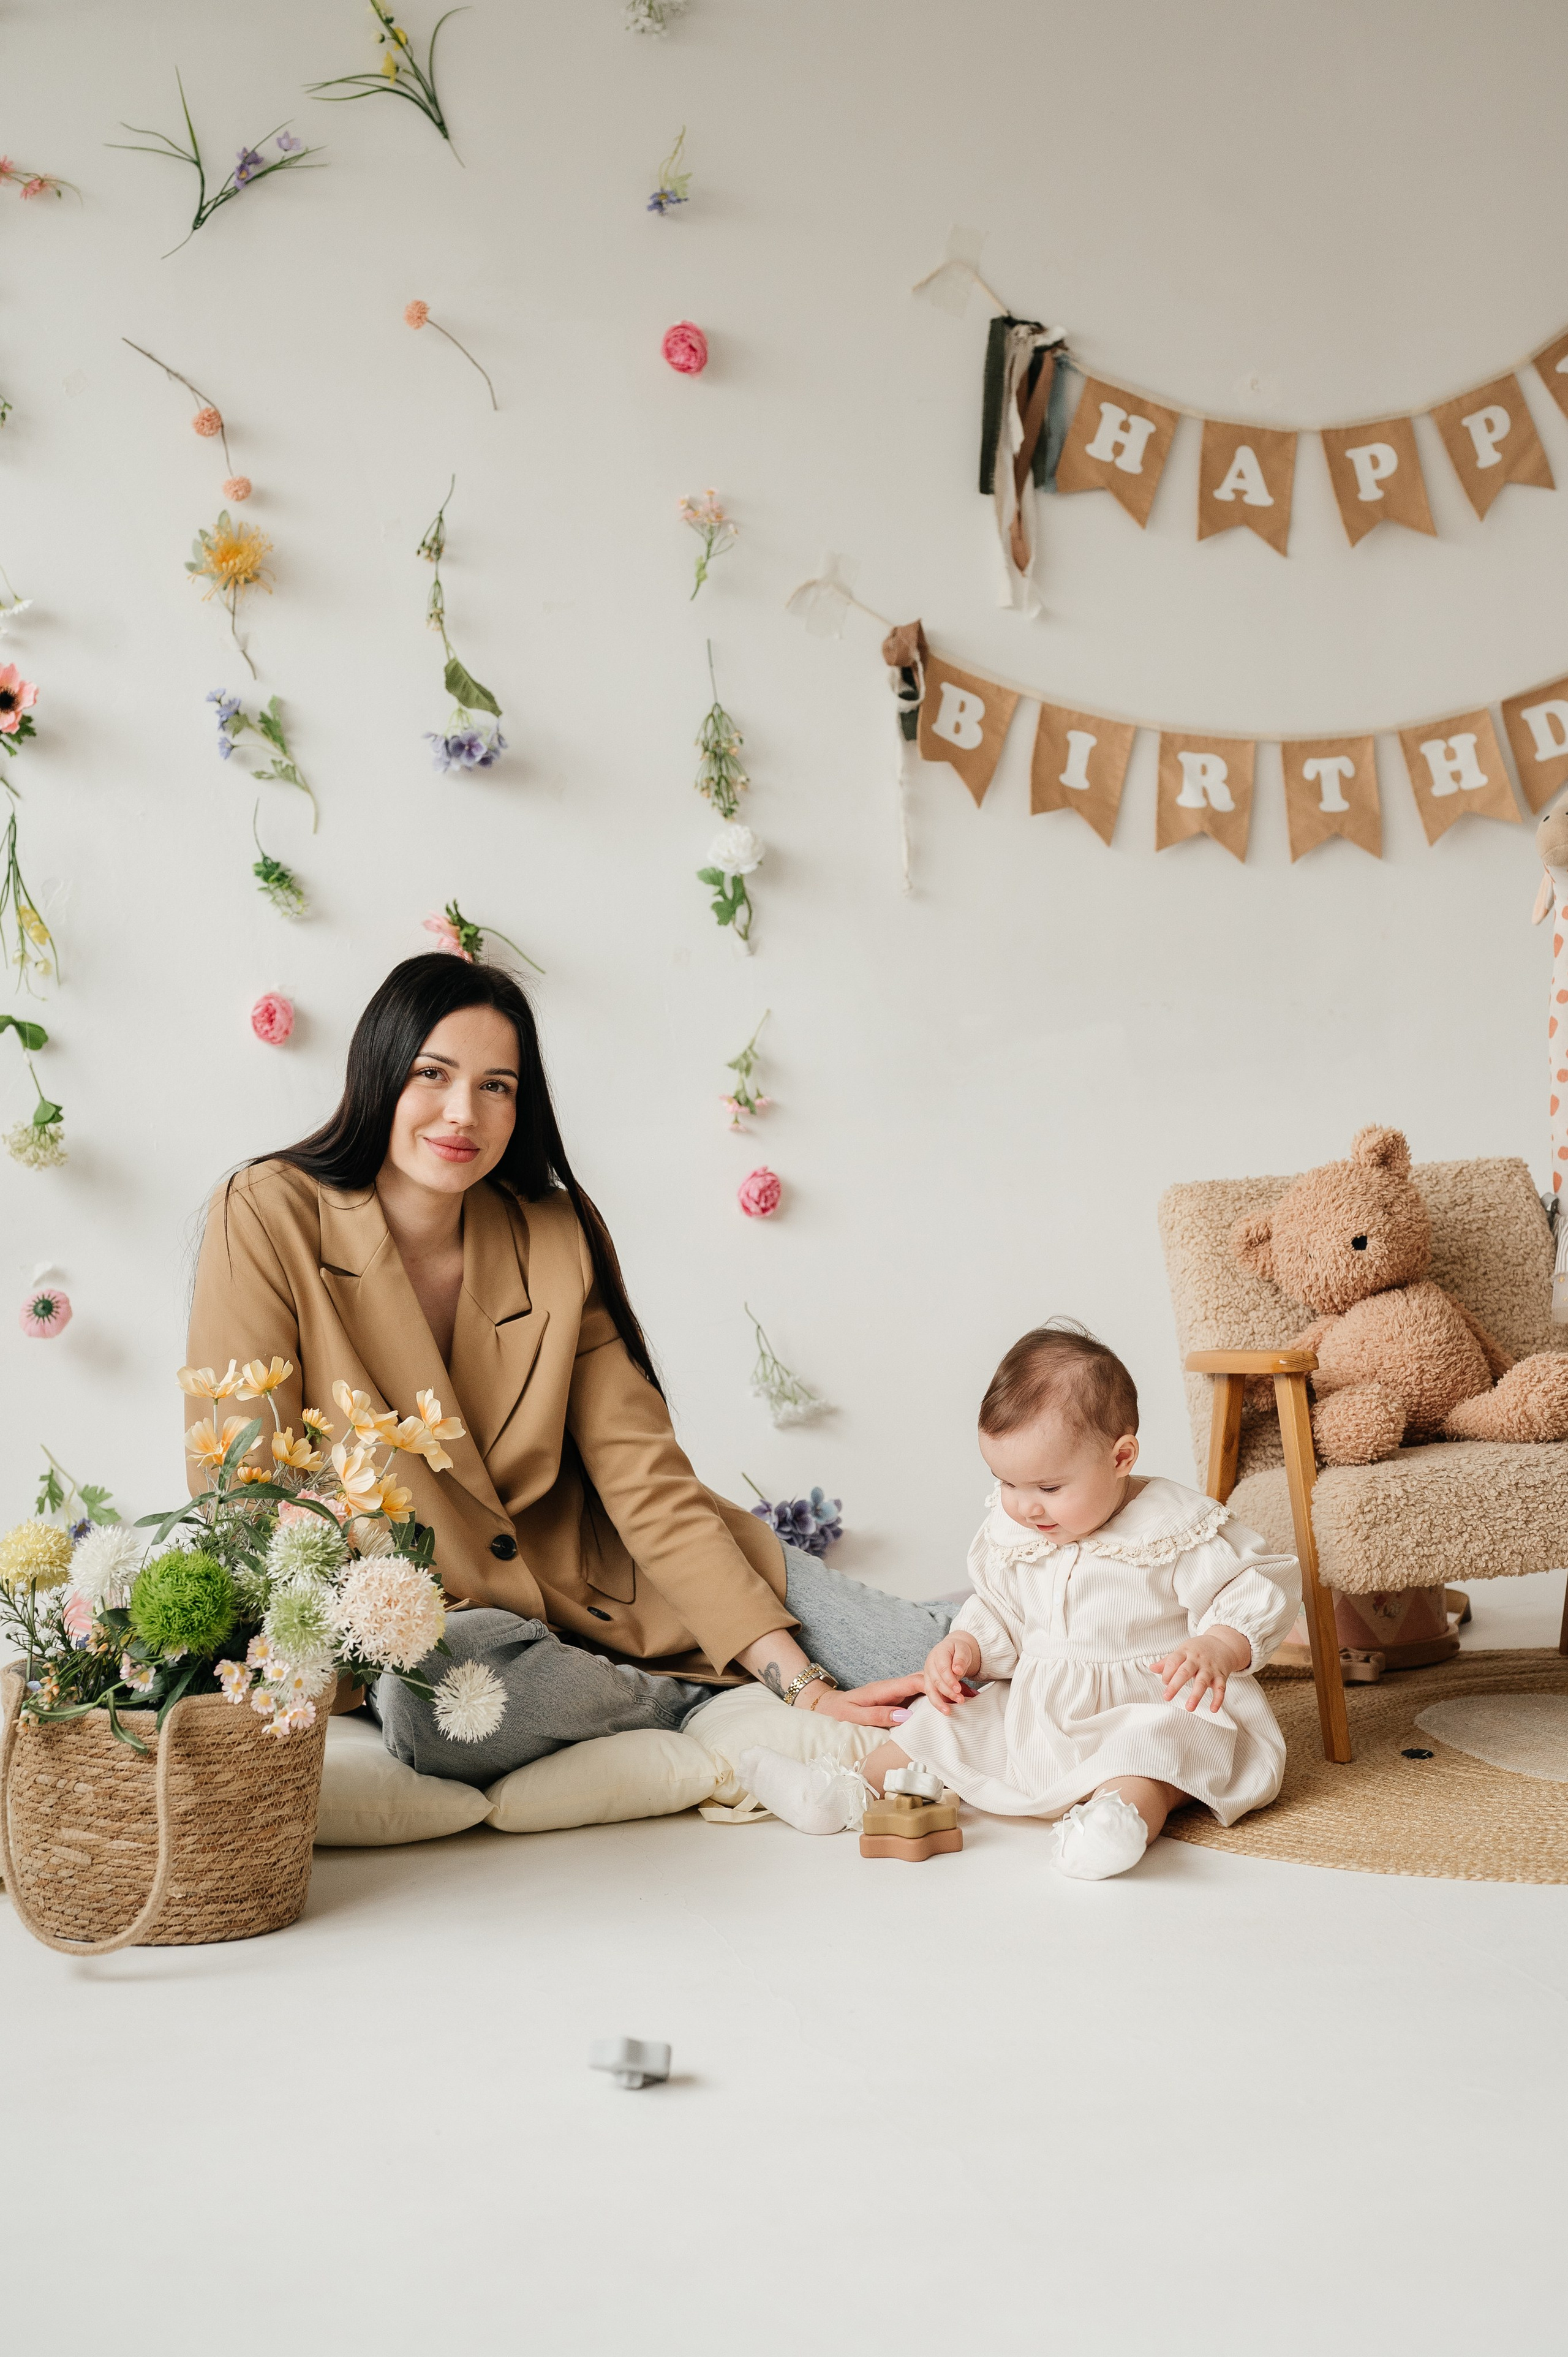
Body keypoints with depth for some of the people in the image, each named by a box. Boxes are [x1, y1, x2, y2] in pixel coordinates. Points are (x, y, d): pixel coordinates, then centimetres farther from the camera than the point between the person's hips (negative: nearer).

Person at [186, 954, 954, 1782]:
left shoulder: (558, 1237, -2)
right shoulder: (269, 1218, -11)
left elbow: (646, 1481, -6)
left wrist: (800, 1681, -16)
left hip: (588, 1578, 1)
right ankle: (693, 1702, -15)